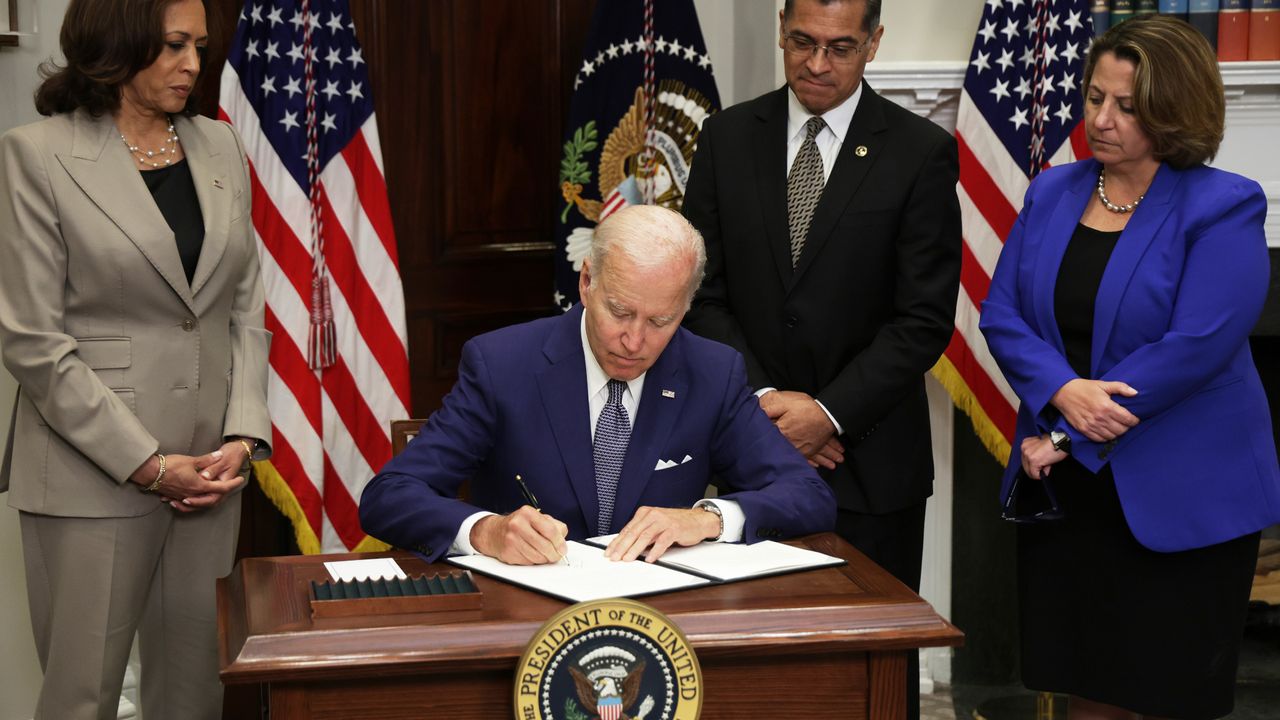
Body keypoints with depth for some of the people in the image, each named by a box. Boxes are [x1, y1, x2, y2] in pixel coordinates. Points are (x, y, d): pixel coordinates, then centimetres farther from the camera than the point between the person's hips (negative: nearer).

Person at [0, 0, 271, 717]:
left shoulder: (221, 147, 10)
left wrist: (242, 437, -2)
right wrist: (149, 465, -12)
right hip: (95, 471, -4)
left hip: (212, 468, 5)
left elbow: (246, 308, 12)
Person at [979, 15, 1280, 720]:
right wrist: (1062, 392, -17)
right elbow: (1001, 313, 3)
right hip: (1065, 494, 5)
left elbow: (1195, 347, -19)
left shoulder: (1223, 208, -10)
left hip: (1179, 501, -5)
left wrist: (1071, 440, -17)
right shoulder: (1052, 193, 7)